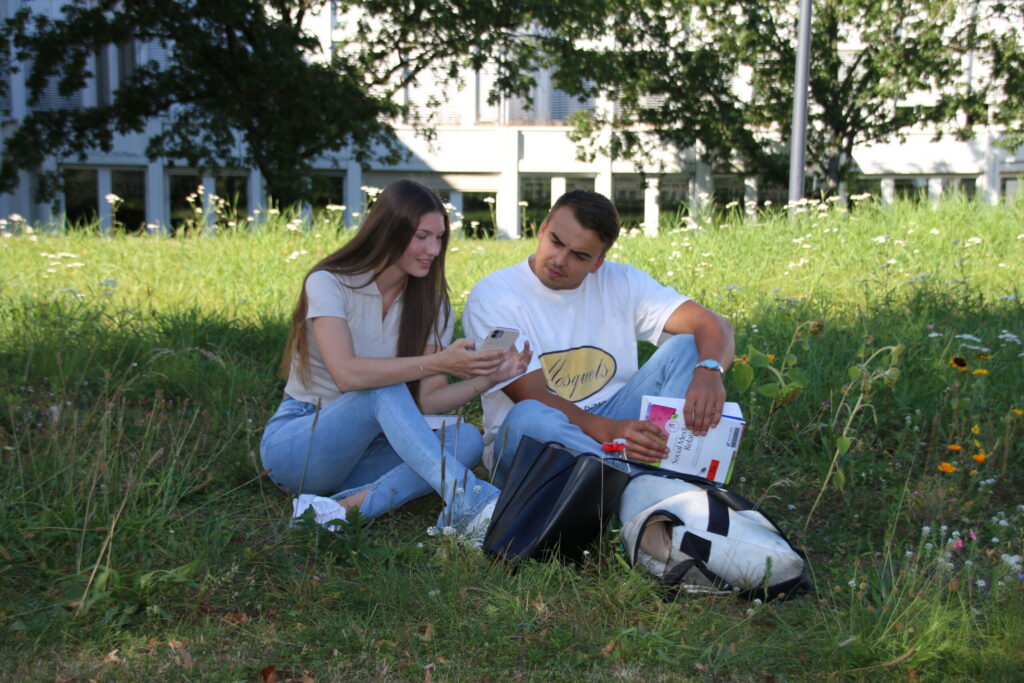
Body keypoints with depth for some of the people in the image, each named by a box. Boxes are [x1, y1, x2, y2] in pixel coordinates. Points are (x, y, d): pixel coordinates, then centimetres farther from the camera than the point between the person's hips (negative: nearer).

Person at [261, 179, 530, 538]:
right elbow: (347, 374, -28)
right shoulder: (328, 283, -12)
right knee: (385, 388, -34)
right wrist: (437, 363, -35)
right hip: (294, 441, -5)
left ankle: (348, 505, -38)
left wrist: (487, 379, -22)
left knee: (466, 438, -23)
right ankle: (469, 500, -46)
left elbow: (427, 400, -5)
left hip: (363, 448, 5)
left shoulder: (430, 304, 5)